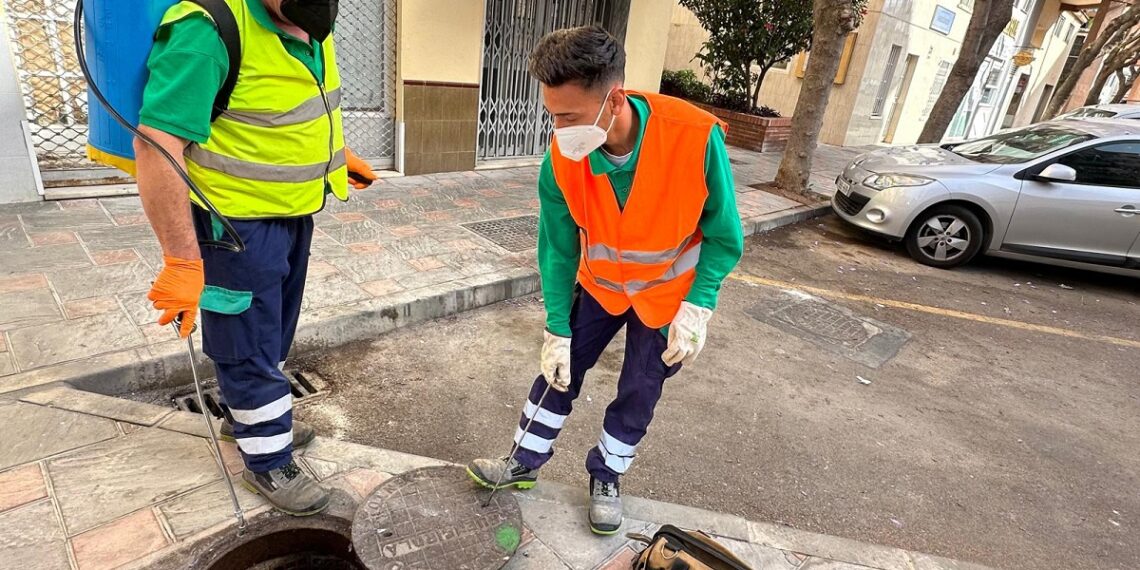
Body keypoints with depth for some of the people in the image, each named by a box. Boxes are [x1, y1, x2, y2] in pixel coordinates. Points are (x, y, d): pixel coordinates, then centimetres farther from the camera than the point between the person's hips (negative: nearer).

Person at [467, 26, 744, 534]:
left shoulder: (696, 136, -34)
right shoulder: (560, 160, -25)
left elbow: (723, 236, -18)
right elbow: (557, 250, -13)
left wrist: (696, 307, -24)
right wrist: (557, 331, -10)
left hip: (669, 295, -1)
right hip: (598, 285, 2)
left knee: (638, 394, 11)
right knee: (559, 369, 10)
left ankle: (605, 478, 36)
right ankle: (526, 462, 33)